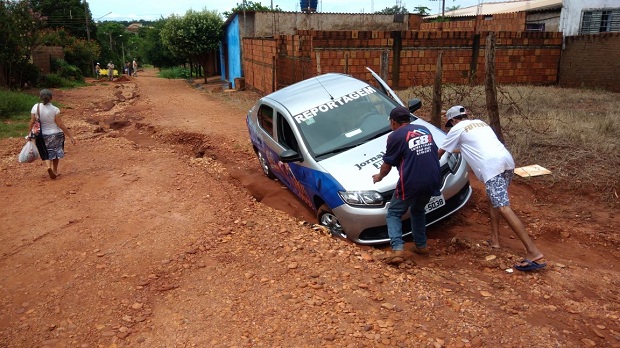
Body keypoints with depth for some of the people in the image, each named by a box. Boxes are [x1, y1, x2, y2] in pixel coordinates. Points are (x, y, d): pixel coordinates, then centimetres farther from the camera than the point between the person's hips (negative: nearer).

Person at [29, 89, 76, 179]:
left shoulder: (35, 107, -10)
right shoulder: (55, 109, -17)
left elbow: (32, 122, -4)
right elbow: (61, 125, -18)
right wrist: (71, 136, -13)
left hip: (43, 135, 2)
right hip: (56, 134, -2)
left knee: (47, 153, 17)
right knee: (56, 151, 20)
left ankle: (49, 166, -10)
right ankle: (55, 170, 29)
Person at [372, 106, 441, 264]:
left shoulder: (396, 136, -3)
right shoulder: (425, 130, 17)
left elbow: (387, 165, 2)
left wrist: (379, 176, 22)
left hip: (411, 183, -6)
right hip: (433, 181, 6)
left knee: (394, 213, 10)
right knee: (418, 210, 30)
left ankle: (397, 248, -5)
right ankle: (421, 245, 30)